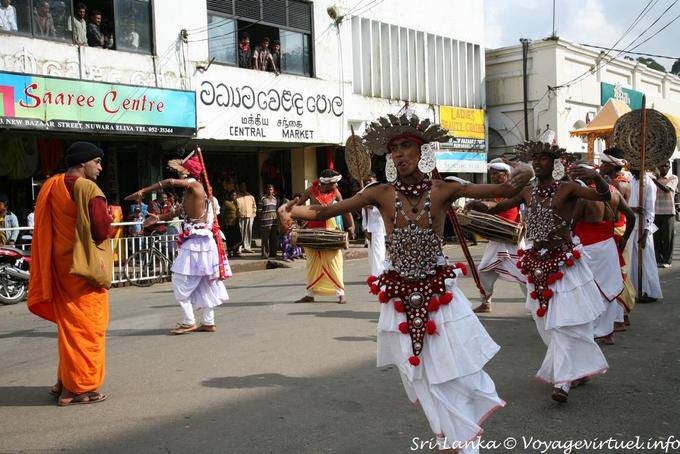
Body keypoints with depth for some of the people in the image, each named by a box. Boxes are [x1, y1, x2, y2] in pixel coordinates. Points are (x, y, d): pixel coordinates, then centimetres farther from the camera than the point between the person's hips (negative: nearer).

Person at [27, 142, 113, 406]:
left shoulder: (50, 187, 8)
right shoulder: (88, 189, -15)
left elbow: (46, 231, 13)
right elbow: (102, 230, -19)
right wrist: (107, 215, 0)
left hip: (60, 265, 8)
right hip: (86, 266, -7)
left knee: (69, 324, 19)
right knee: (87, 327, 2)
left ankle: (64, 382, 26)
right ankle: (78, 388, 7)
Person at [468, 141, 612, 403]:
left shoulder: (567, 188, -7)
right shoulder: (528, 192, 9)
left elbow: (604, 196, -19)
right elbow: (496, 209, 13)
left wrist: (595, 175, -39)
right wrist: (476, 205, -6)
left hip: (563, 263, -6)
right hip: (537, 264, 6)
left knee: (564, 321, -8)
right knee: (546, 322, 11)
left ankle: (563, 381, -4)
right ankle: (577, 371, 28)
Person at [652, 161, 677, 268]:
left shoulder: (673, 178, 0)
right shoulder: (655, 178, 10)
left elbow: (667, 189, -19)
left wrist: (654, 179, -28)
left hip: (668, 212, -3)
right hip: (656, 212, 3)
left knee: (667, 237, 1)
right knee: (656, 237, 4)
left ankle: (667, 260, 10)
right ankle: (658, 259, 14)